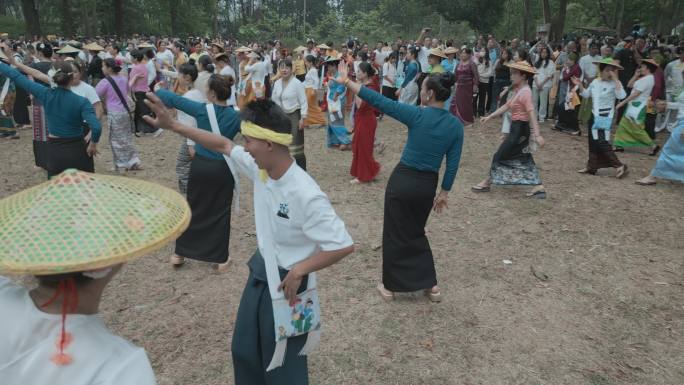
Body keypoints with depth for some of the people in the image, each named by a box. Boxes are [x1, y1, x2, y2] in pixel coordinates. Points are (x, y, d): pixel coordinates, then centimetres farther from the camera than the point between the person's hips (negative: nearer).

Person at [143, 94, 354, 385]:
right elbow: (223, 145, 7)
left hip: (286, 286, -8)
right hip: (260, 274, 8)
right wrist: (173, 125, 7)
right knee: (244, 350, 26)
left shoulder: (305, 195, -32)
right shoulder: (260, 168, -9)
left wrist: (299, 271, -21)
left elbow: (344, 245, -28)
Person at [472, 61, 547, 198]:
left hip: (520, 129, -10)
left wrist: (537, 135, -33)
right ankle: (539, 187, 14)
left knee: (500, 155, 3)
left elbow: (532, 114, -27)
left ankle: (487, 183, 17)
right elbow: (506, 106, 14)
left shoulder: (525, 92, -19)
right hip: (517, 127, 10)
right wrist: (489, 117, 12)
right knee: (524, 158, 12)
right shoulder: (518, 90, 10)